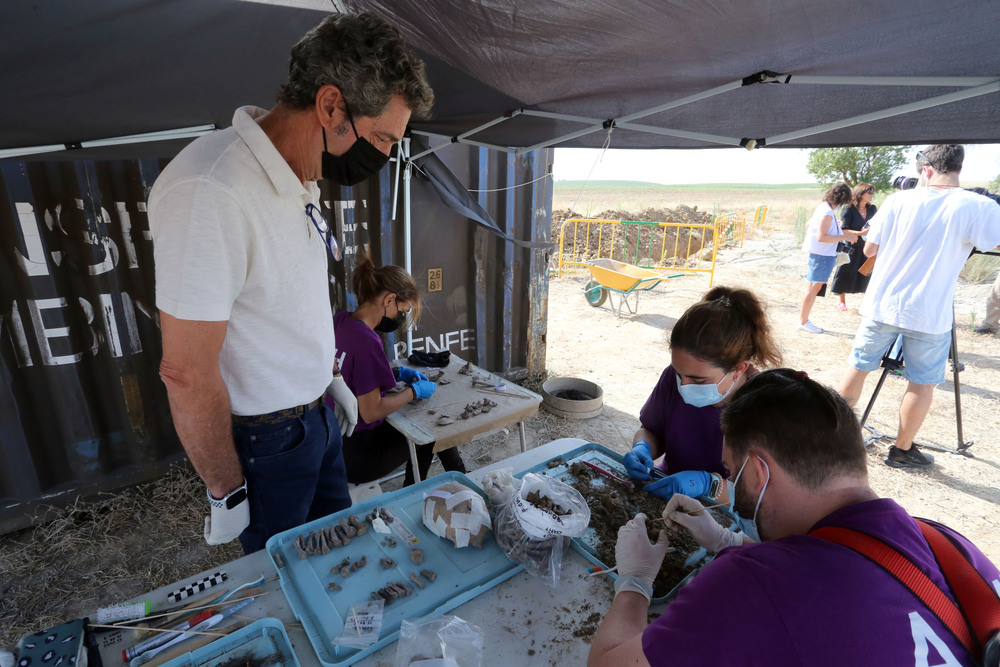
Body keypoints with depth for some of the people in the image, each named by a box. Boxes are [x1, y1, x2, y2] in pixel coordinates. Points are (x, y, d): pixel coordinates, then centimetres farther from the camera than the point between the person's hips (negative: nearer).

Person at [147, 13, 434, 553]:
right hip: (265, 442, -8)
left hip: (317, 417, 8)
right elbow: (187, 374, -25)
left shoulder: (301, 181, 2)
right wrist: (227, 491, -15)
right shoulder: (209, 191, -29)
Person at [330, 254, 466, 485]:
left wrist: (398, 372, 7)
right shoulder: (365, 341, -30)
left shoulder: (340, 320, -3)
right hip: (357, 459, -8)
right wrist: (414, 391, -13)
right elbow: (371, 412, -26)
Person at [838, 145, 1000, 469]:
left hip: (881, 306, 2)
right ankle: (902, 450, 19)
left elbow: (869, 250, 1)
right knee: (922, 383, 11)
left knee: (858, 367, 15)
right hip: (929, 316, -2)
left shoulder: (898, 201, -4)